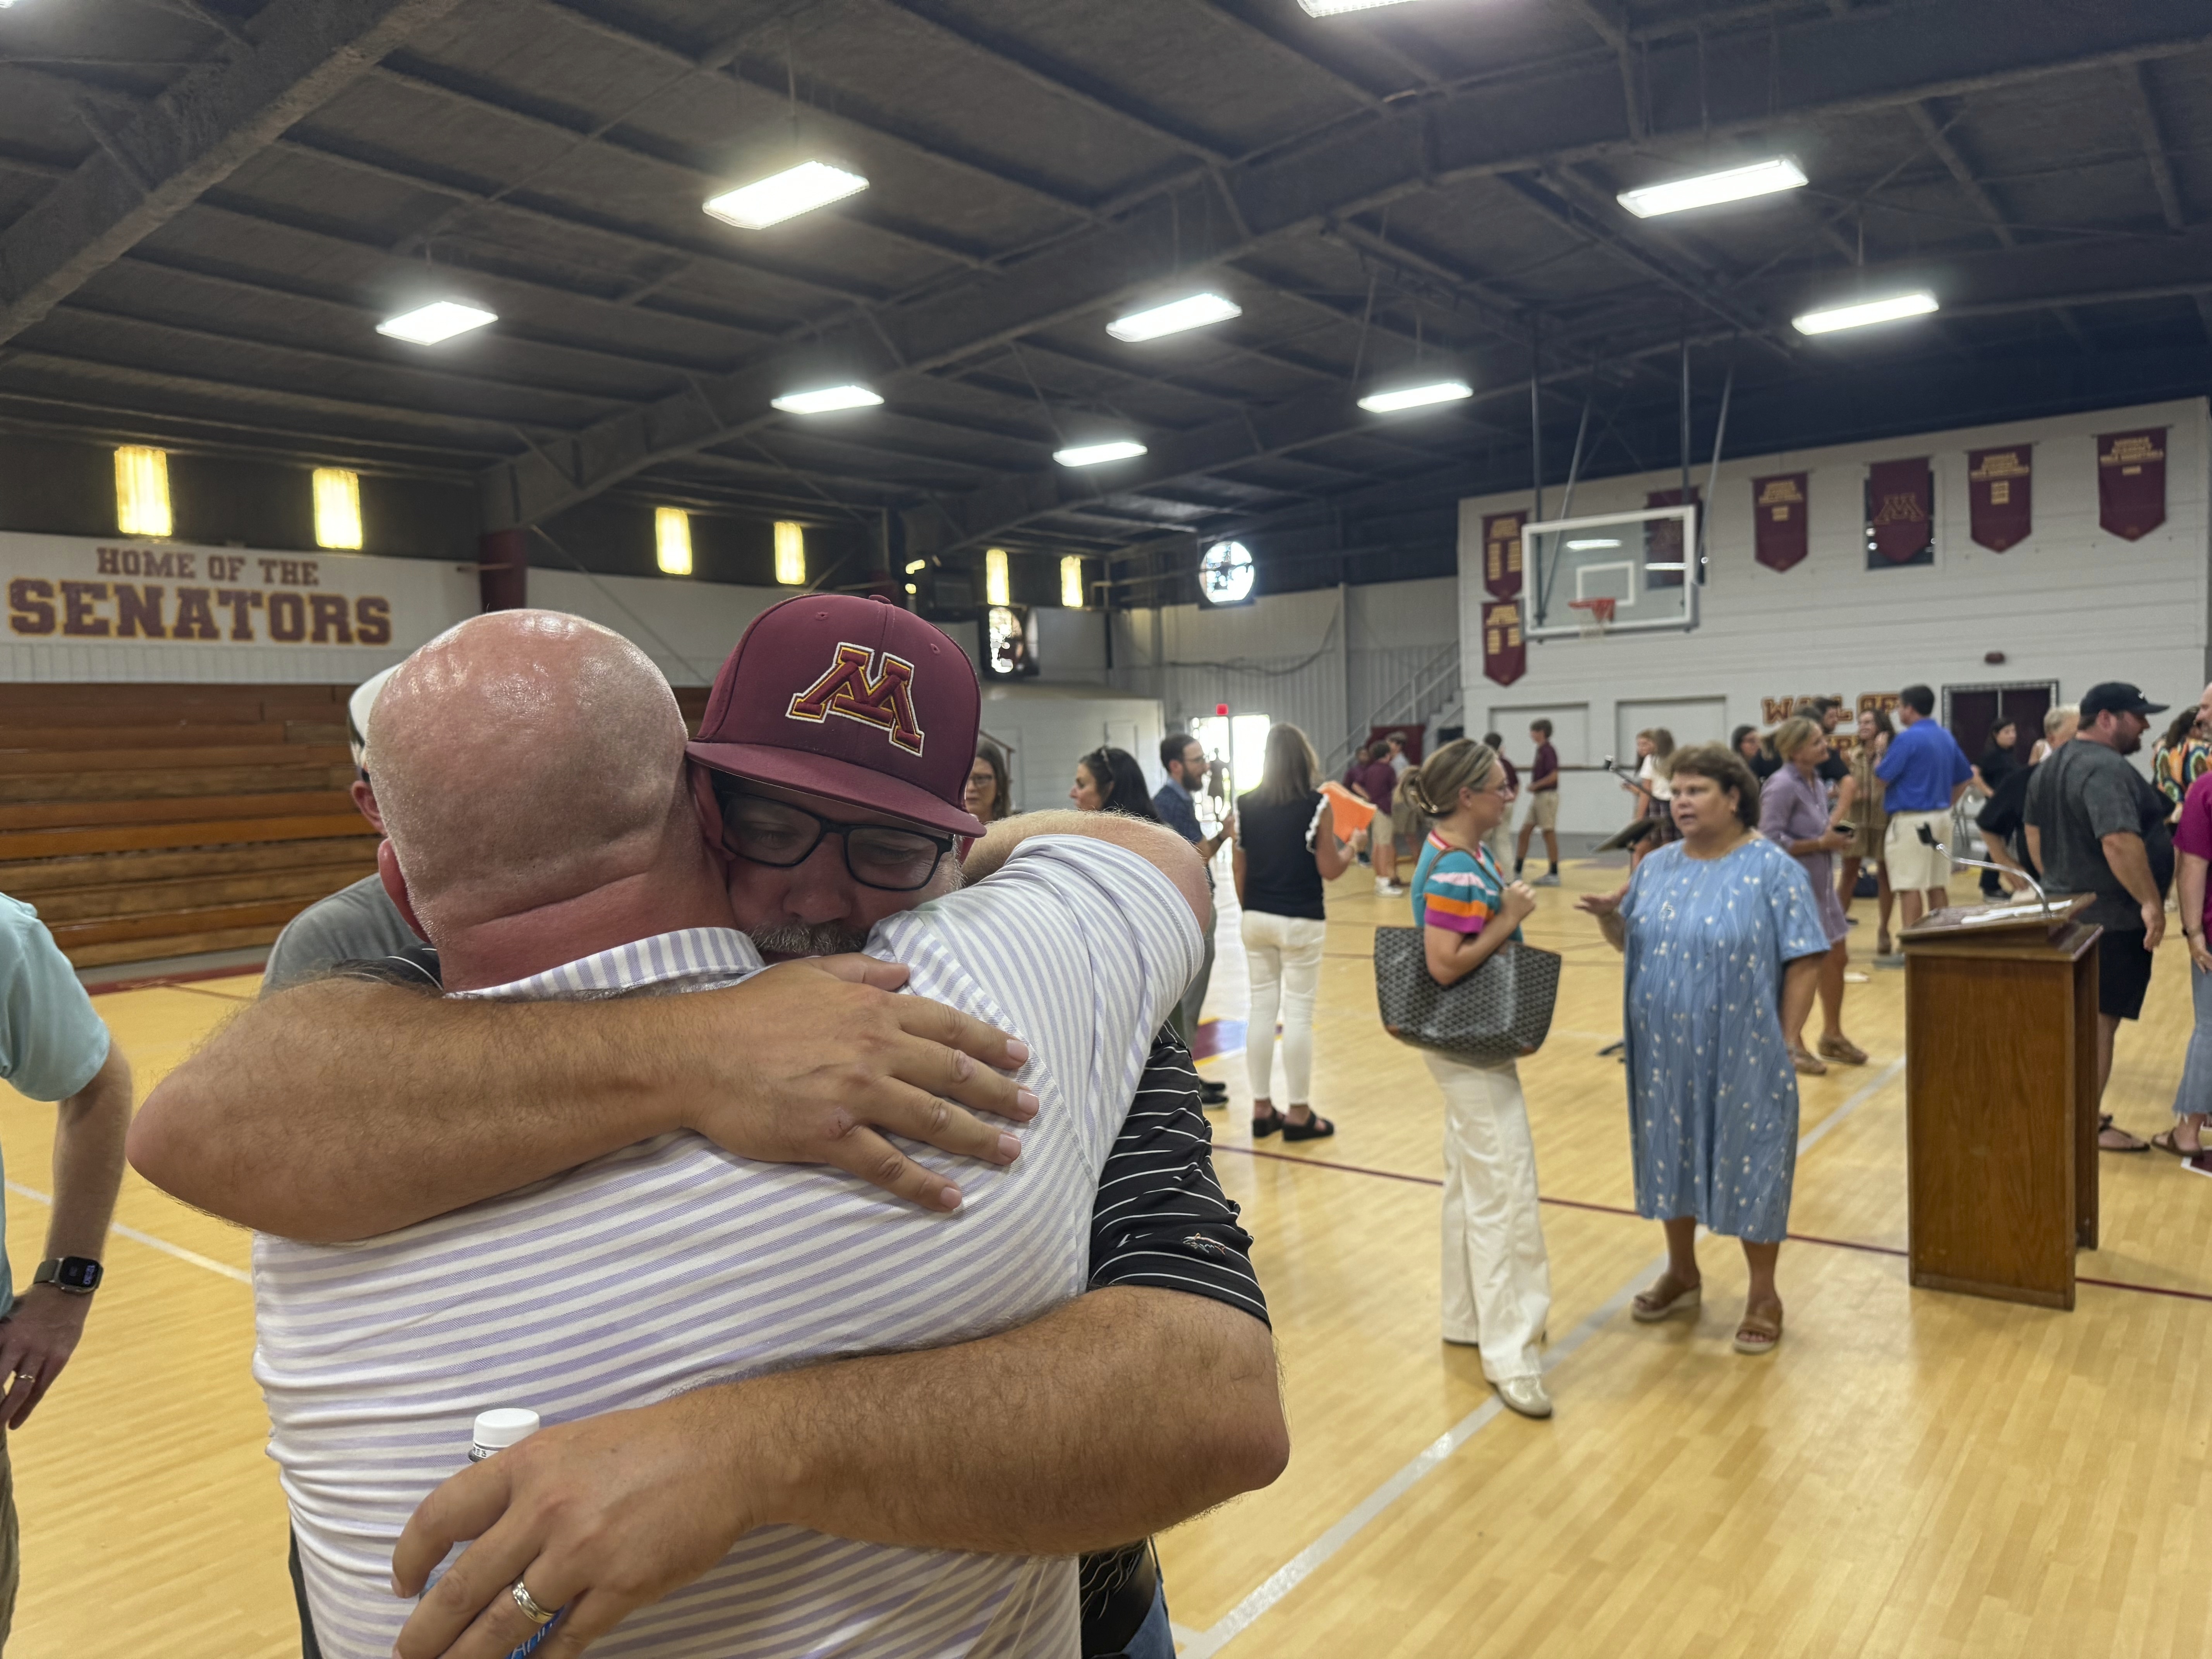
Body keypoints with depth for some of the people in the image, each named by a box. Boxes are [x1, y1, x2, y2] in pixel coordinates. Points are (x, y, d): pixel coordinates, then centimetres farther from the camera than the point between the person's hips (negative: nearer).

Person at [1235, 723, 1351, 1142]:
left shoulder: (1245, 805, 1)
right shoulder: (1317, 806, -10)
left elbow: (1238, 868, 5)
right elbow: (1330, 870, -8)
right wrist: (1351, 847, 12)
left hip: (1256, 919, 4)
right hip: (1300, 922, -4)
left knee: (1261, 1009, 11)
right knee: (1298, 1014, 2)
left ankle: (1262, 1109, 17)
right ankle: (1299, 1114, 9)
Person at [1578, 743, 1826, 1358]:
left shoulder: (1773, 870, -9)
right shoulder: (1658, 867, 6)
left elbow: (1805, 963, -9)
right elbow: (1632, 942, 14)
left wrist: (1783, 1042, -12)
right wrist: (1607, 916, -8)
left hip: (1743, 1055, -5)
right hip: (1667, 1052, 5)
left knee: (1750, 1164, 5)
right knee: (1673, 1156, 15)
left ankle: (1763, 1294, 21)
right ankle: (1682, 1273, 33)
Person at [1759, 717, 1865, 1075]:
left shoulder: (1815, 782, 9)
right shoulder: (1781, 787, -18)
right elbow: (1771, 842, -23)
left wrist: (1834, 833, -1)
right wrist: (1822, 843, -20)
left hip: (1821, 885, 9)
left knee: (1836, 958, 15)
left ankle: (1832, 1035, 31)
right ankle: (1791, 1045, 14)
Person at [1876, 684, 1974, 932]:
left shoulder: (1907, 739, -14)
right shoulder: (1947, 738, 13)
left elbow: (1882, 779, -12)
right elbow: (1965, 778, 19)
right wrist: (1947, 804, 19)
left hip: (1911, 820, -8)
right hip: (1942, 817, 8)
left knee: (1910, 886, -5)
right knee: (1938, 884, 13)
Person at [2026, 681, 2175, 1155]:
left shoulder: (2051, 767, 12)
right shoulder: (2106, 769, -21)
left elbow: (2034, 833, 21)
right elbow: (2119, 841, -32)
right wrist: (2151, 901, -27)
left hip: (2067, 910, 10)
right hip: (2112, 917, -9)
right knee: (2100, 1020, -2)